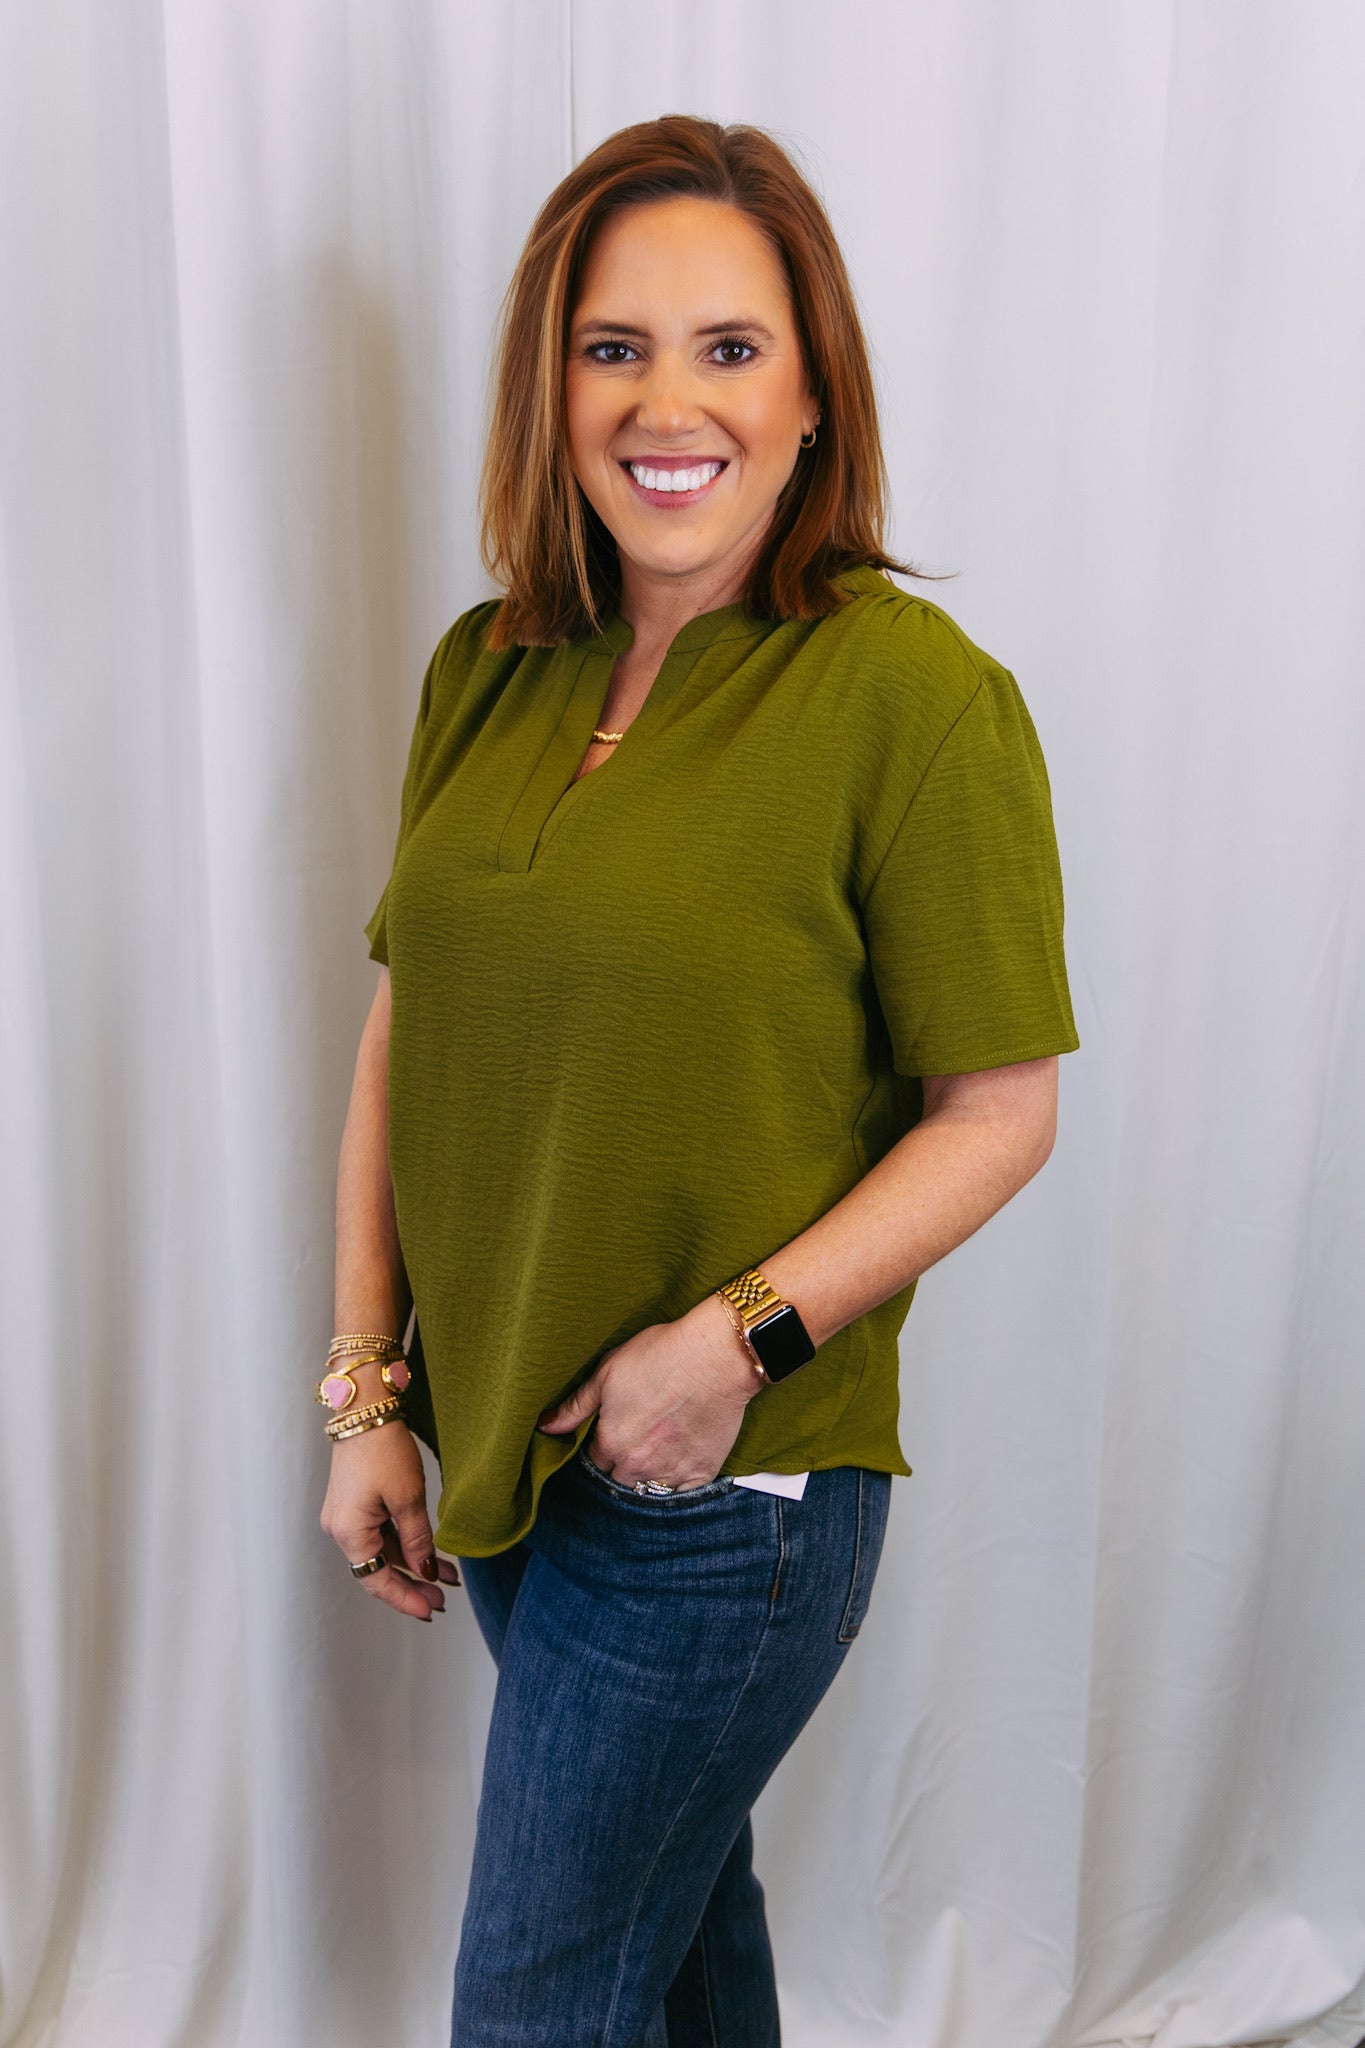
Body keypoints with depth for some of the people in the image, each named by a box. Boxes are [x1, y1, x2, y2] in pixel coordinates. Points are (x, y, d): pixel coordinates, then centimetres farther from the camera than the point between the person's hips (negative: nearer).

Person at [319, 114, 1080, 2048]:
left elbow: (999, 1113, -12)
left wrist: (744, 1335, -21)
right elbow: (402, 1038, 4)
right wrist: (368, 1393, 4)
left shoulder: (914, 693, -16)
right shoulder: (486, 669, 1)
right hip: (498, 1445, 6)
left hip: (729, 1491, -5)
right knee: (671, 1889, 28)